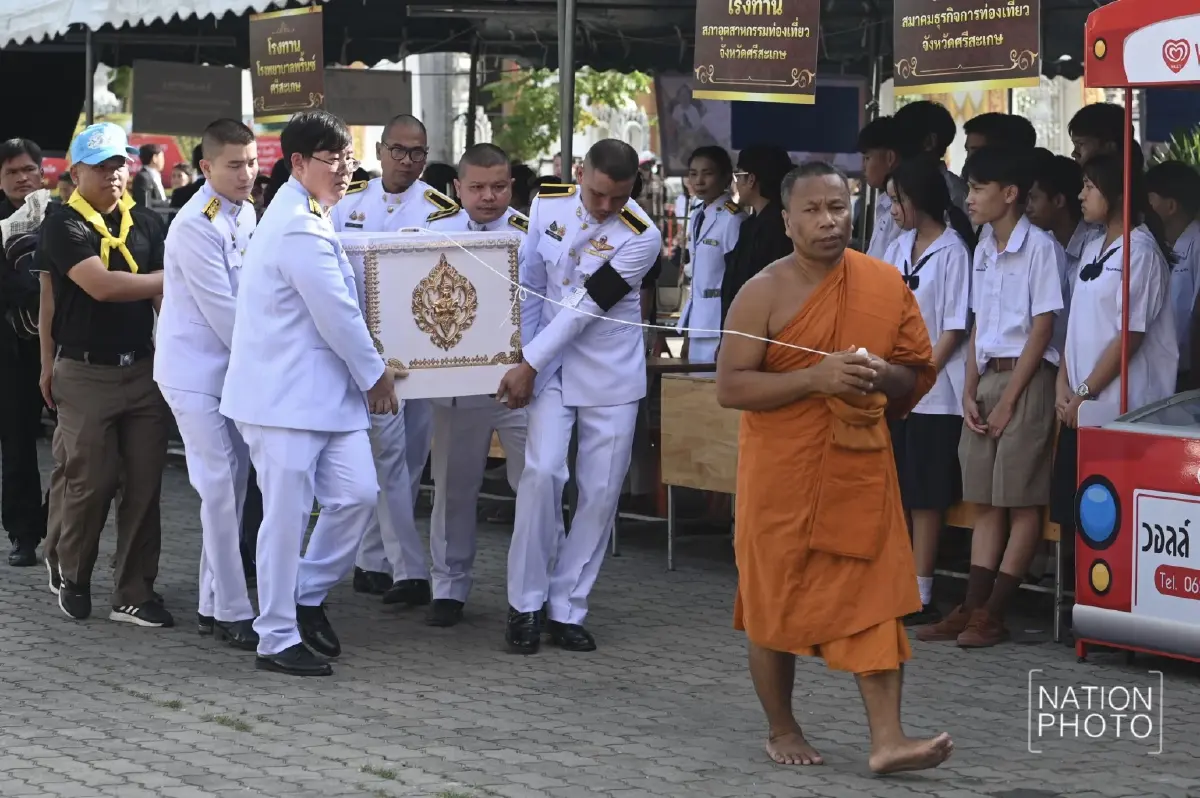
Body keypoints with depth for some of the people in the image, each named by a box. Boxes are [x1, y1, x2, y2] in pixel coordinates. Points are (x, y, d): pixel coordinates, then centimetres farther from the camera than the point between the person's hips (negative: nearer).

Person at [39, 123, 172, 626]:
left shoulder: (145, 224, 8)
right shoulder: (64, 227, -8)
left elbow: (162, 294, 10)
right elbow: (102, 286, -20)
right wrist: (173, 277, -12)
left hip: (143, 370, 4)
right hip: (87, 375, -4)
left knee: (144, 484, 3)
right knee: (91, 482, 1)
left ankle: (135, 593, 10)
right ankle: (72, 576, 23)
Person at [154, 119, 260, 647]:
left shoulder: (245, 213, 8)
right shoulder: (195, 226, -18)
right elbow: (220, 308, -18)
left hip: (232, 367, 8)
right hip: (195, 371, -8)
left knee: (231, 485, 10)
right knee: (219, 488, -9)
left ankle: (213, 604, 18)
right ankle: (232, 614, -5)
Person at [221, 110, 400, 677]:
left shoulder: (306, 217, 16)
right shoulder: (300, 230, -18)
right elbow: (337, 316, -16)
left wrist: (367, 374, 16)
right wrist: (375, 374, -3)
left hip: (325, 387, 10)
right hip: (285, 392, -10)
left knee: (357, 494, 4)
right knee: (287, 515, -3)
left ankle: (307, 597, 21)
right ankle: (277, 640, 5)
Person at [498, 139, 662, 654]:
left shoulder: (641, 237, -15)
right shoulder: (548, 205, -5)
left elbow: (586, 307, -17)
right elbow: (530, 284, 5)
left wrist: (528, 366, -18)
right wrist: (523, 358, 1)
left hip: (611, 375, -1)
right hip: (550, 366, 1)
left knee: (601, 491, 0)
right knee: (541, 473, -14)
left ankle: (567, 609, 12)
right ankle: (525, 605, -3)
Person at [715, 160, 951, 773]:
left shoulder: (887, 285, 3)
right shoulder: (764, 293, -8)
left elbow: (921, 375, 10)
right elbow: (730, 387, -13)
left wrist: (883, 375, -13)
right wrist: (814, 378, -24)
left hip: (860, 469, 3)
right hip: (780, 474, -2)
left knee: (874, 596, -5)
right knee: (775, 601, 6)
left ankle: (887, 740, -7)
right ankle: (781, 729, 24)